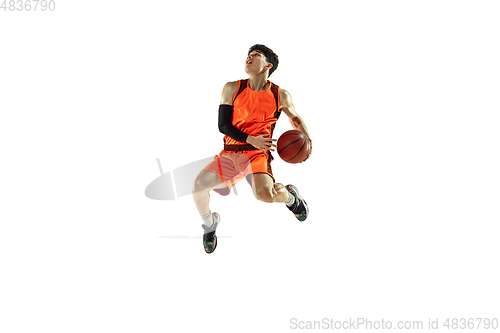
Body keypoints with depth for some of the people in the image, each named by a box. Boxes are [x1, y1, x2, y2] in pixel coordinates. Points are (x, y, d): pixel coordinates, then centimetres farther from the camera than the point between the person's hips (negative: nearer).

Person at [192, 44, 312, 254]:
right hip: (230, 152, 2)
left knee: (265, 194, -32)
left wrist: (307, 139, 1)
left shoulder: (281, 96, 1)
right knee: (200, 183, -22)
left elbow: (295, 118, 21)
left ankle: (290, 196, 8)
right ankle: (209, 224, 11)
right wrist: (250, 139, -15)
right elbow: (223, 125, 0)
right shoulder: (232, 89, 2)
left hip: (258, 153, -2)